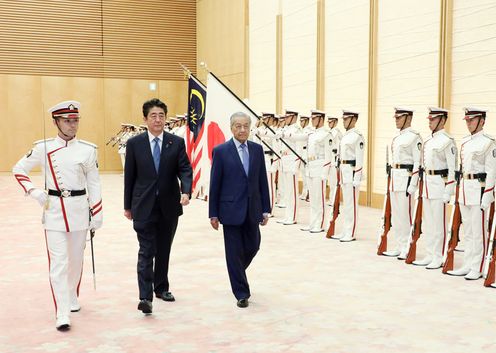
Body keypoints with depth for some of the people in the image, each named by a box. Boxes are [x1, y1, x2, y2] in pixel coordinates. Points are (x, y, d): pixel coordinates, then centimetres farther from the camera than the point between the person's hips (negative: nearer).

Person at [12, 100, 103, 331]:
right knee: (58, 263, -6)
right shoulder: (44, 147, -2)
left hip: (79, 209, 2)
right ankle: (62, 315, -4)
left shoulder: (88, 149, 0)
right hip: (54, 210, -2)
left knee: (76, 259, 15)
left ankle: (72, 298, 37)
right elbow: (19, 169, 8)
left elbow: (94, 185, 4)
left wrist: (97, 215, 3)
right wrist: (34, 192, -6)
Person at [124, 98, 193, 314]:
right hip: (144, 207, -2)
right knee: (146, 252, -8)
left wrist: (186, 191, -24)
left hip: (169, 206, 2)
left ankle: (161, 288, 30)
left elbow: (185, 170, -5)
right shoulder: (134, 143, 0)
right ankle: (145, 297, -10)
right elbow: (129, 176, 4)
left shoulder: (177, 143, 1)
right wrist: (127, 206, 5)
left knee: (164, 251, 14)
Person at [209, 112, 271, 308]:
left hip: (252, 210, 4)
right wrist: (213, 214, -5)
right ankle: (241, 293, 14)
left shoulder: (257, 149, 6)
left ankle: (237, 273, 42)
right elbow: (215, 184, -4)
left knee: (252, 247, 12)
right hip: (231, 210, -4)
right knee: (234, 252, 2)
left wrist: (266, 209, 5)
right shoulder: (221, 151, -5)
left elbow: (263, 181, 7)